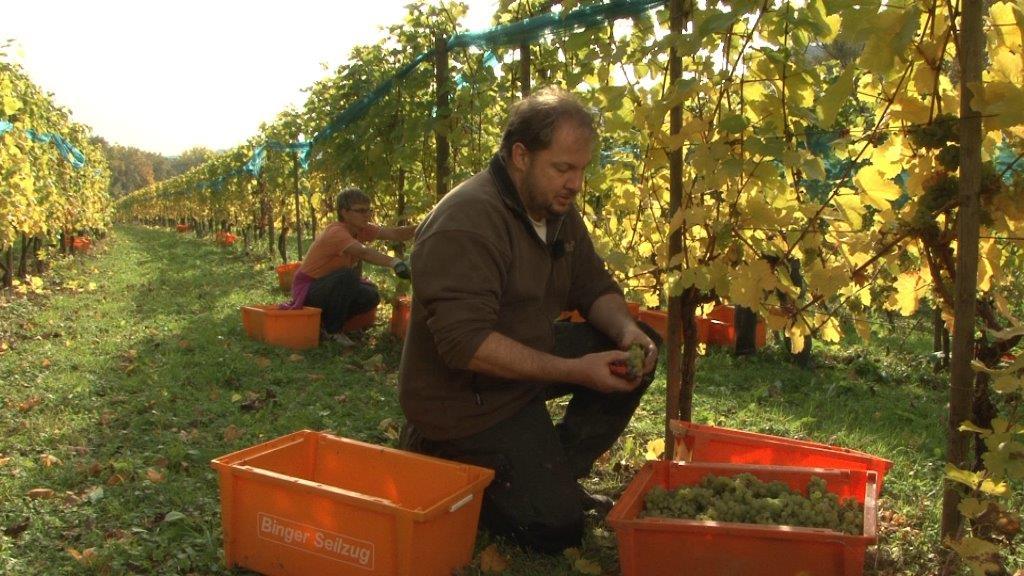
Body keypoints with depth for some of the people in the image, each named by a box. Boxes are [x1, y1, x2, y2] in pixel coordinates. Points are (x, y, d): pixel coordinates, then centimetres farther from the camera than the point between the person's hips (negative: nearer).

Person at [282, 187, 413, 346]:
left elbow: (394, 233, -16)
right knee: (348, 275, -34)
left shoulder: (362, 229, -3)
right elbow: (364, 252, -47)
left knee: (371, 297, -13)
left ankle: (326, 319, 7)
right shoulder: (336, 232, -28)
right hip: (307, 289, -8)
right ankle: (331, 329, -15)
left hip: (329, 286, 8)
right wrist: (394, 262, -61)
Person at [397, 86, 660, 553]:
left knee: (642, 347, -2)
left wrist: (626, 331, -15)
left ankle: (558, 471, 7)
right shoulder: (466, 222, -26)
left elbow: (594, 287, 7)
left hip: (531, 358, 9)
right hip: (465, 399, -9)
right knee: (558, 526, -13)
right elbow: (465, 343, -32)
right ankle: (442, 461, 7)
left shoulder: (557, 208, 3)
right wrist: (575, 370, -32)